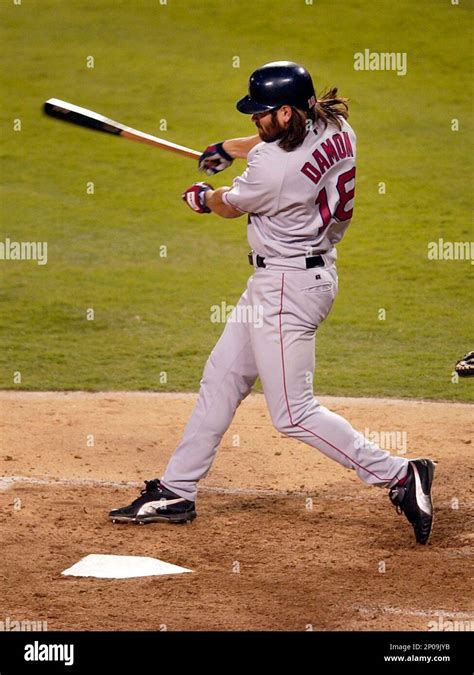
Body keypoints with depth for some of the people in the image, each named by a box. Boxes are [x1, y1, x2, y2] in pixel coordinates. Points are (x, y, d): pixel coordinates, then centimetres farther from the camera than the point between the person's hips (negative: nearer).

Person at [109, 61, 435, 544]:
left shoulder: (274, 166, -26)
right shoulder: (337, 130, -2)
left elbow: (230, 206, -4)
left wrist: (202, 196, 18)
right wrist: (229, 148, 32)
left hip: (288, 284, -11)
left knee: (293, 413, -6)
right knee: (220, 379, 16)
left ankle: (400, 475, -4)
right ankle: (175, 493, 24)